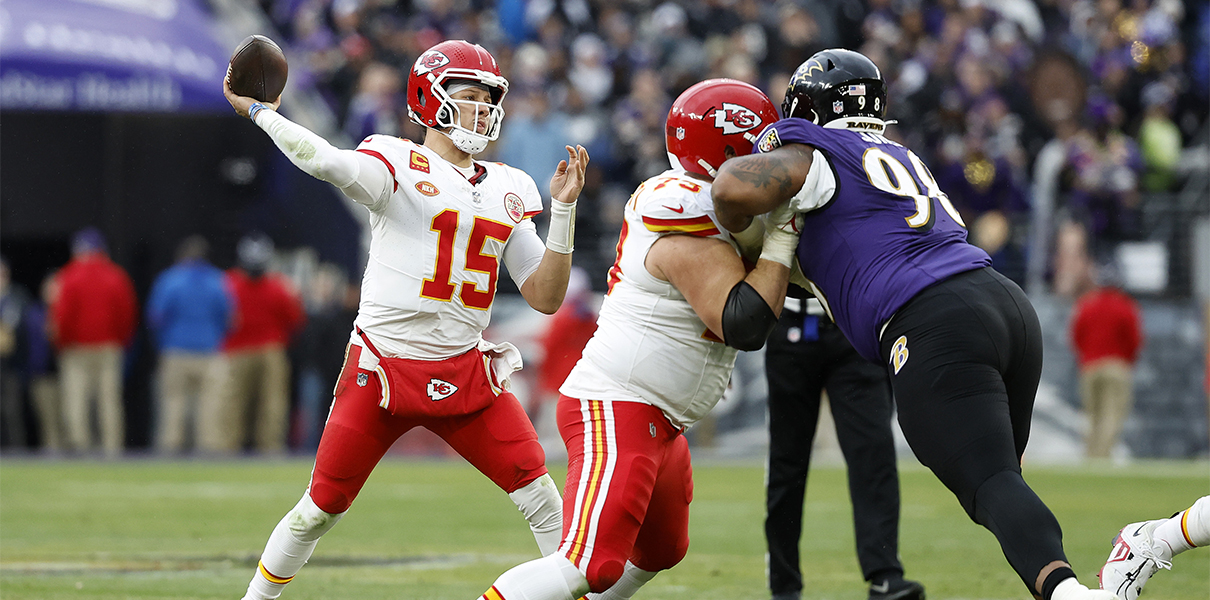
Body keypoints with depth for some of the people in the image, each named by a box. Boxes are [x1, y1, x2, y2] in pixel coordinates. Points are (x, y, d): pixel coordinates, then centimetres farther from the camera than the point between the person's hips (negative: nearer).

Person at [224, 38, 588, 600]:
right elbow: (325, 161, -27)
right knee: (320, 510, 3)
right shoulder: (399, 166, -6)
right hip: (383, 367, -4)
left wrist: (563, 210, 1)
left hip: (465, 372, 4)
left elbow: (545, 297, 9)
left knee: (543, 500, -7)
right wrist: (259, 111, -16)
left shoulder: (508, 190, 12)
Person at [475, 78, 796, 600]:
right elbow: (744, 326, -26)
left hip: (657, 420, 11)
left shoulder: (672, 196, 9)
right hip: (616, 407, -11)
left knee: (659, 552, 28)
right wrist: (781, 239, -19)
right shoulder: (691, 231, -20)